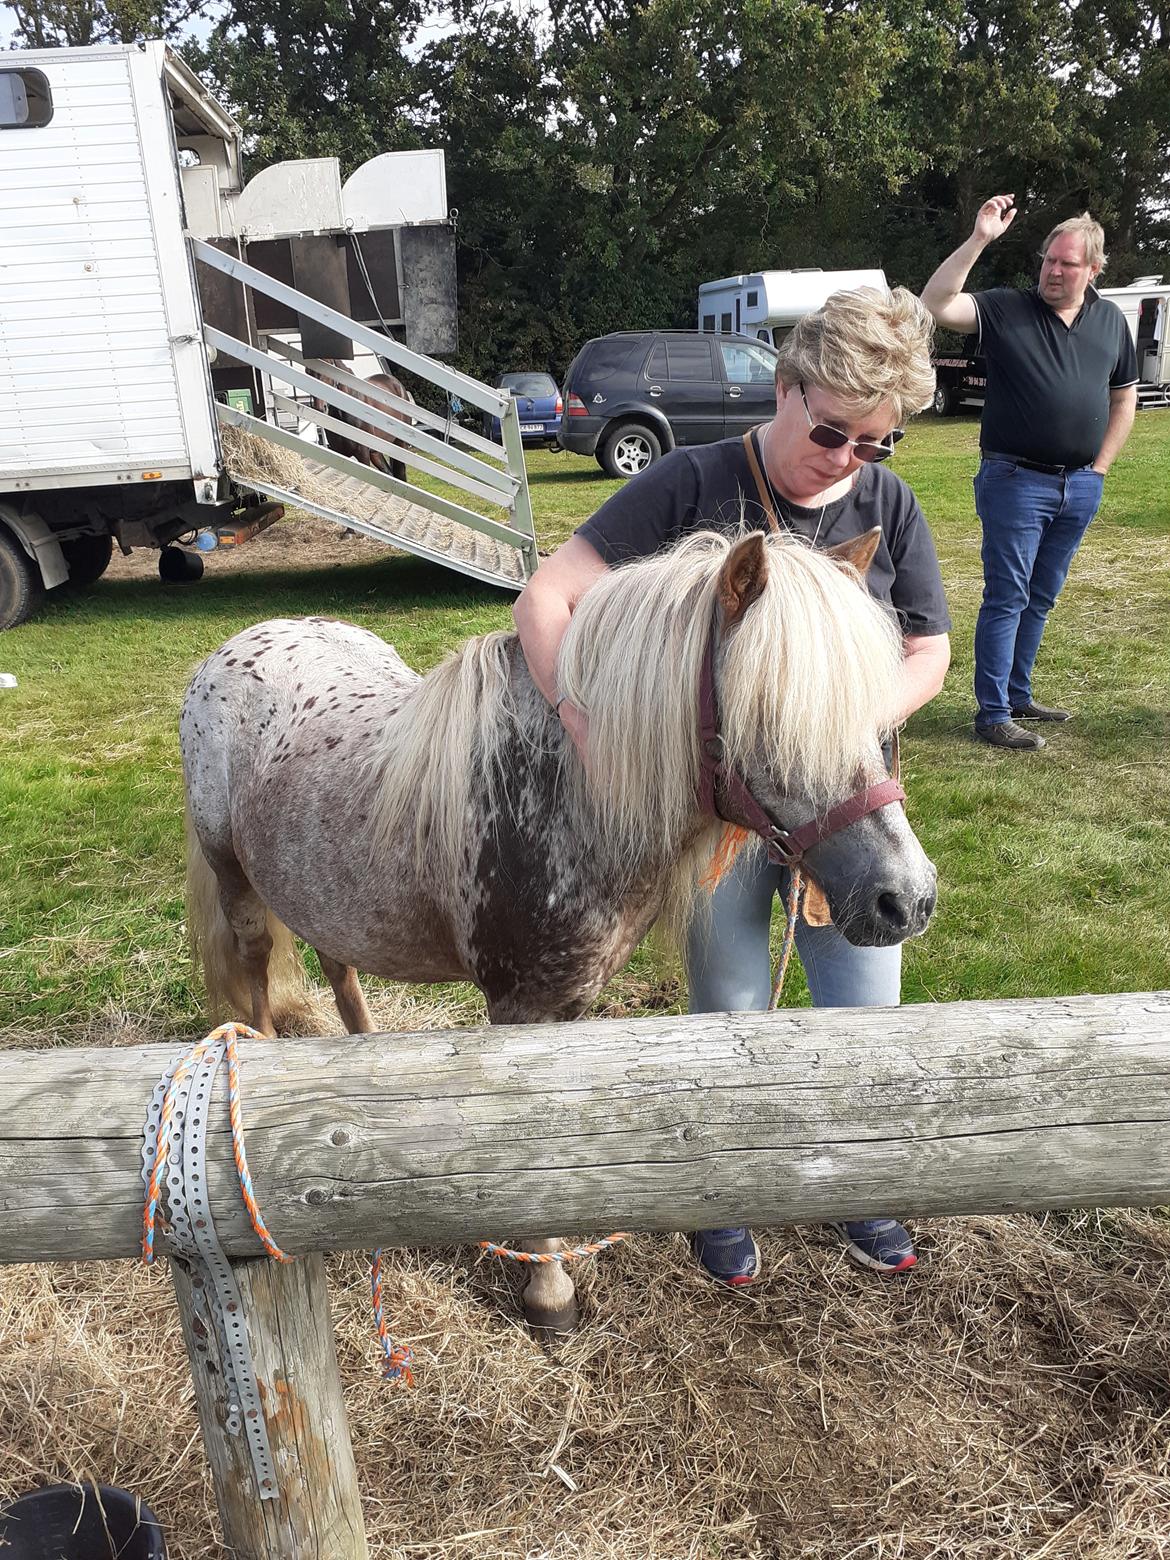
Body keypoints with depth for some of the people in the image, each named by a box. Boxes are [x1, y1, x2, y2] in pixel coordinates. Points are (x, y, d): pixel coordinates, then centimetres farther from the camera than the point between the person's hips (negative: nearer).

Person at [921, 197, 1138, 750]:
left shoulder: (1110, 321, 11)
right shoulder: (1006, 309, -3)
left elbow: (1124, 397, 19)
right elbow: (936, 304, -18)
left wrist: (1100, 466, 10)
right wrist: (980, 238, -24)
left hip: (1080, 487, 6)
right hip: (1017, 481, -5)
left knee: (1040, 599, 14)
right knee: (1006, 598, -4)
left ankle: (1018, 696, 26)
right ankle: (992, 714, 2)